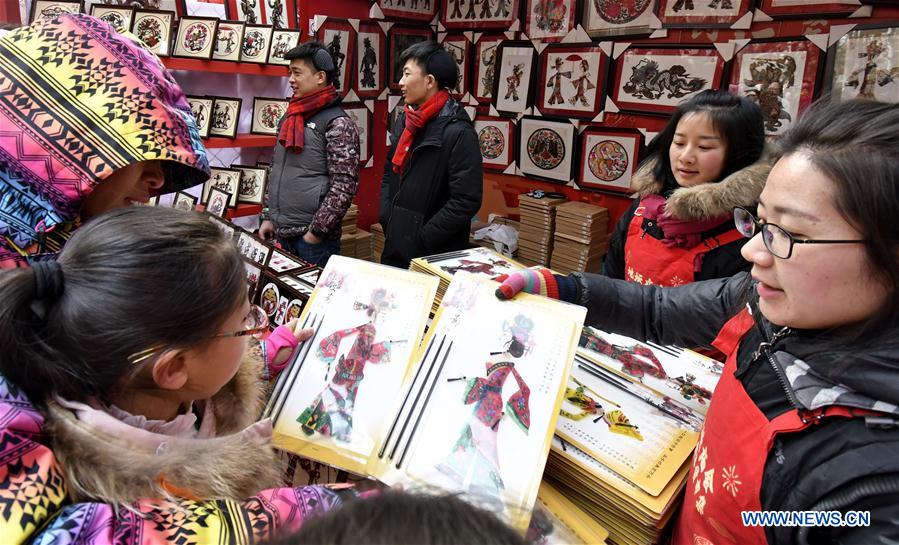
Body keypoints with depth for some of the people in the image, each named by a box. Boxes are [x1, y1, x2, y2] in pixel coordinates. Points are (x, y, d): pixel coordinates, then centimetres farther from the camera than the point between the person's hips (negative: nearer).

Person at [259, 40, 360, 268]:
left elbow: (344, 186, -16)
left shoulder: (338, 123, -10)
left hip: (314, 238, -7)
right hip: (280, 233, 7)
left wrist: (316, 232, -16)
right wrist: (267, 217, 13)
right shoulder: (289, 117, 13)